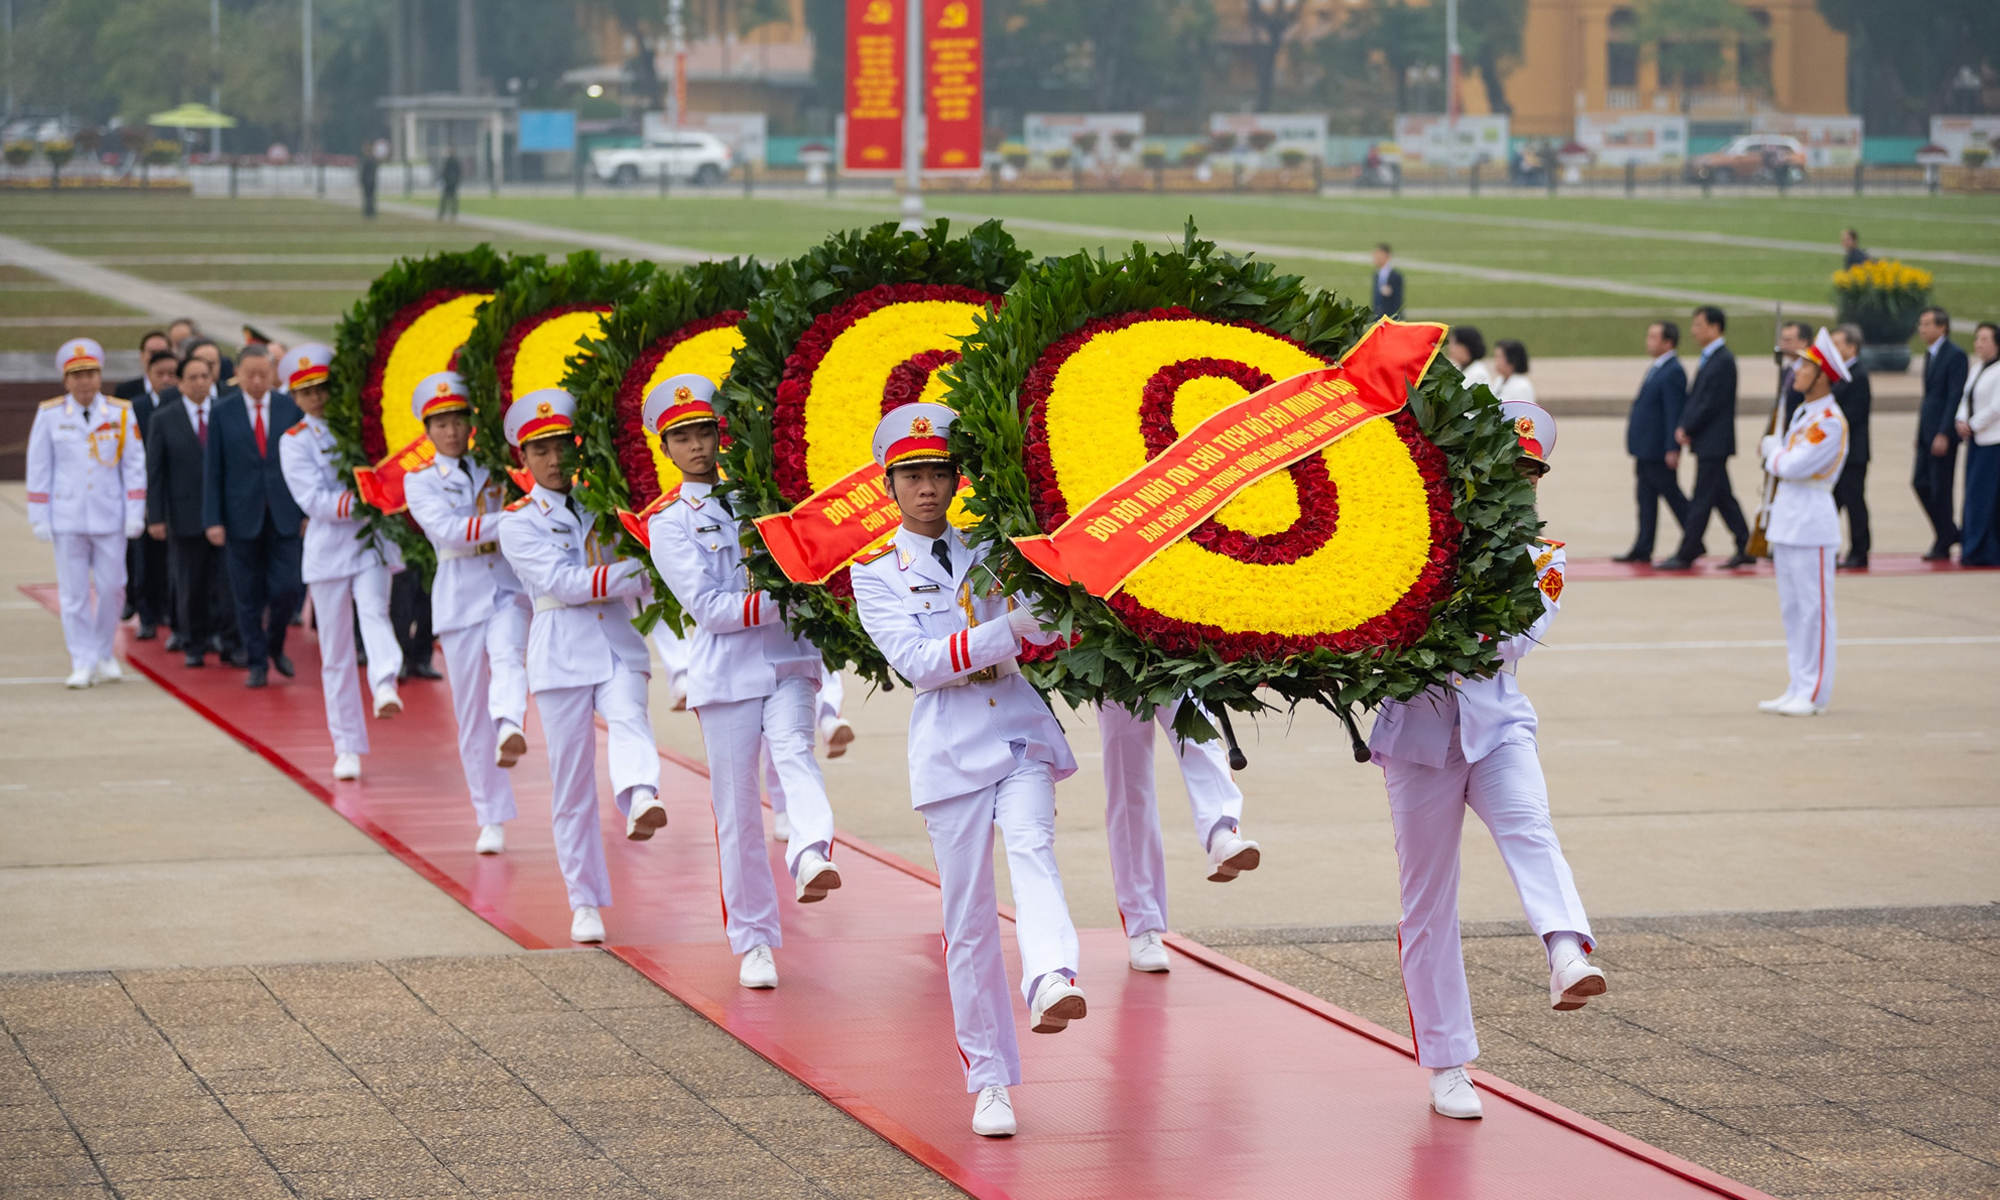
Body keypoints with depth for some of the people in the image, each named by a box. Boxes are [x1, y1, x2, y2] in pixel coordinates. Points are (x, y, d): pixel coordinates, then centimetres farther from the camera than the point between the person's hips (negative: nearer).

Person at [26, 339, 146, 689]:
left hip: (110, 516, 1)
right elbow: (38, 468, 4)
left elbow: (134, 465, 4)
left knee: (111, 588, 3)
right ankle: (83, 663, 6)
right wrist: (38, 517, 1)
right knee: (74, 592, 0)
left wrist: (135, 513, -2)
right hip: (68, 519, -1)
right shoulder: (49, 415, 0)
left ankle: (104, 654, 22)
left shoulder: (121, 414, 1)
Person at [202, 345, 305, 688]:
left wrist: (308, 512, 1)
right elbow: (212, 469, 1)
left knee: (287, 589, -6)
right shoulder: (222, 413, 1)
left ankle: (275, 646, 20)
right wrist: (213, 520, -5)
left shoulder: (291, 409, 3)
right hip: (242, 515, 0)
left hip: (284, 516, 0)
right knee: (248, 596, 3)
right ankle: (257, 663, 13)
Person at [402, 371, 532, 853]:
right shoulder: (421, 482, 4)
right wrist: (510, 520, -20)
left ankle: (510, 727, -60)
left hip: (508, 587, 0)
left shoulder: (495, 467, 11)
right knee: (471, 713, 2)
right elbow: (448, 531, -12)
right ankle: (492, 819, 10)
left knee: (508, 656, -32)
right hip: (461, 598, 0)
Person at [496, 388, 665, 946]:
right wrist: (630, 575, -15)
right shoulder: (519, 522, 3)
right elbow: (559, 581, -12)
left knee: (629, 719, -31)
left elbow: (637, 577, 17)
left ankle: (641, 801, -60)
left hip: (618, 644, 2)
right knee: (572, 780, 2)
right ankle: (585, 903, 11)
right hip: (561, 653, -2)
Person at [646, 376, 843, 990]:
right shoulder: (668, 525, 4)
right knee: (736, 806, 2)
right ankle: (754, 942, 12)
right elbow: (708, 608, -8)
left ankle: (811, 855, -51)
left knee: (794, 752, -27)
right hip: (725, 670, -1)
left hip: (787, 658, 1)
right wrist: (780, 602, -18)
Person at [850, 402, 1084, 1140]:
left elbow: (1049, 637, 11)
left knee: (1031, 844, -28)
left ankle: (1052, 983, -52)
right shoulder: (876, 573, 5)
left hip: (1020, 731, 1)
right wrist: (1006, 629, -19)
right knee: (968, 917, 0)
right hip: (950, 746, -1)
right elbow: (917, 662, -10)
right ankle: (989, 1081, 8)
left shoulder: (989, 551, 13)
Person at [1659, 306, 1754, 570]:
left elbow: (1711, 404, -19)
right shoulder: (1709, 358, 14)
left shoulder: (1723, 361, -16)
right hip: (1707, 443, 10)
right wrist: (1683, 427, 3)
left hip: (1713, 442, -10)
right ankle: (1746, 549, 17)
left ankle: (1685, 555, -3)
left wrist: (1687, 429, -12)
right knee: (1722, 497, 13)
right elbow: (1694, 397, 17)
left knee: (1702, 500, -5)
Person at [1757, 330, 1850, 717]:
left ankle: (1815, 694, 0)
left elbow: (1792, 465, -21)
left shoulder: (1830, 422, -16)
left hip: (1811, 521, -9)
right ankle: (1798, 689, 18)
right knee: (1791, 609, 12)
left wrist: (1772, 450, -2)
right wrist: (1774, 452, -2)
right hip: (1786, 520, 9)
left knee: (1814, 608, -4)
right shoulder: (1802, 412, 13)